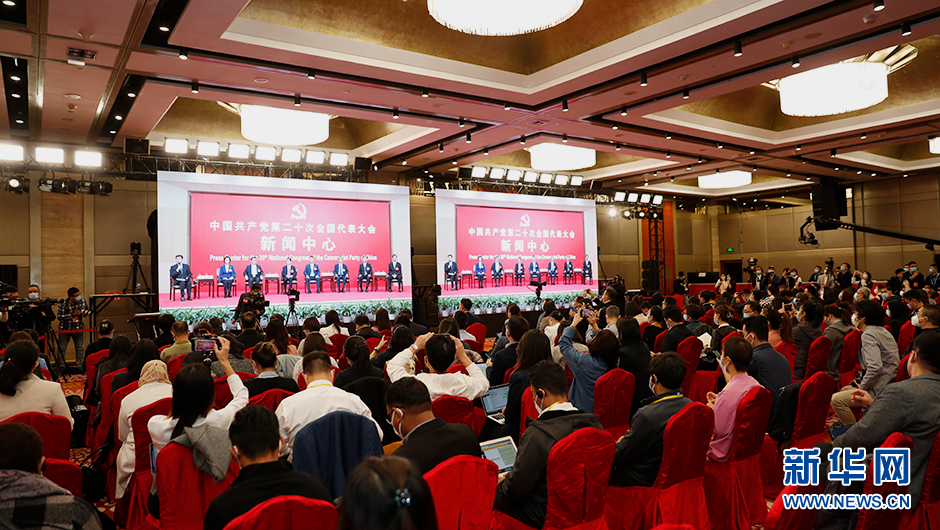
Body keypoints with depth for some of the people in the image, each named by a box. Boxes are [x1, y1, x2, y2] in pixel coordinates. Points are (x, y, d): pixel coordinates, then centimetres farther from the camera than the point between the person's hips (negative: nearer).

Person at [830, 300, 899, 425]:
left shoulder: (868, 334, -16)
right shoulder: (882, 331, 15)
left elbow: (875, 368, -28)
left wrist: (862, 387, -15)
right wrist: (861, 381, 17)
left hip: (880, 390, -11)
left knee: (837, 399, -16)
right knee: (845, 389, 23)